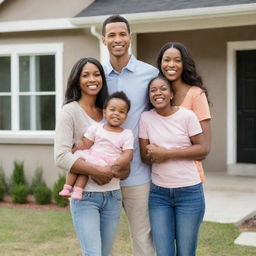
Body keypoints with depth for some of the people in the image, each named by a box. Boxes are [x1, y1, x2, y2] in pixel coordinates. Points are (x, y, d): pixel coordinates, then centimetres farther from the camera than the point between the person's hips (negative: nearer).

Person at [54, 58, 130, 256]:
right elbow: (61, 157, -14)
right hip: (85, 195, -5)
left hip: (113, 195, 6)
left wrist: (122, 171, -3)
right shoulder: (70, 111, -5)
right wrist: (96, 171, -19)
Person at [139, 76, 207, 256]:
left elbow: (202, 149, -7)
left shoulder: (187, 115, -6)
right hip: (159, 193, 2)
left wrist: (167, 153, -15)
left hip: (189, 191, -2)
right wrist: (156, 155, -18)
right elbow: (145, 156, 4)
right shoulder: (146, 117, 1)